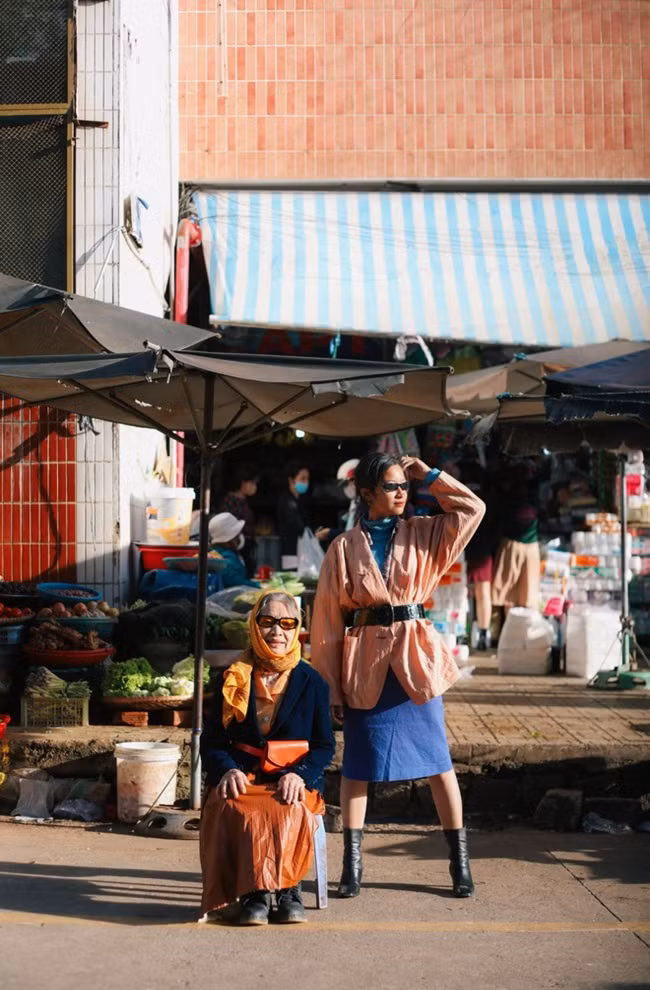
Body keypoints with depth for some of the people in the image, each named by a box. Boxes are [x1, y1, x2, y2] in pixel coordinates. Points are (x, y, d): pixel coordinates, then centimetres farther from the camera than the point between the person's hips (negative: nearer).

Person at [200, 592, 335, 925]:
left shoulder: (312, 683, 11)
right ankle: (254, 892, -25)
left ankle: (286, 888, -18)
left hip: (293, 780, 0)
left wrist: (300, 774, -13)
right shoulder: (232, 679, 12)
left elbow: (325, 745, 8)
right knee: (236, 811, -35)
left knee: (291, 813, -36)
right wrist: (227, 769, -13)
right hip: (241, 777, 1)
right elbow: (212, 739, 9)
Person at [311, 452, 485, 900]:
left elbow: (473, 508, -1)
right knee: (358, 764, 5)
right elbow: (328, 618, 1)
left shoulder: (422, 534, 6)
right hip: (365, 663, -1)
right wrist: (331, 685, -2)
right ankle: (352, 863, 14)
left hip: (416, 659, 1)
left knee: (438, 759, 4)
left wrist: (429, 474, 0)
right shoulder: (345, 547, 1)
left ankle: (460, 861, 13)